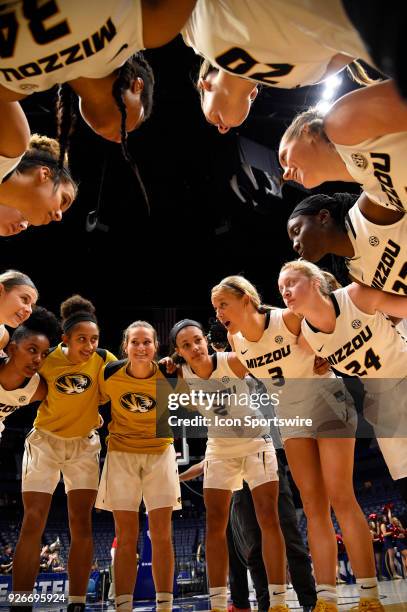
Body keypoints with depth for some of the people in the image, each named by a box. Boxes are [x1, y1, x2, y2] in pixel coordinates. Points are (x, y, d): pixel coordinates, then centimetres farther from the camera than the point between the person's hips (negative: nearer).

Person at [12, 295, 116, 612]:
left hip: (84, 444, 1)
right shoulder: (47, 359, -15)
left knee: (81, 524, 1)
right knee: (33, 523, -1)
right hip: (45, 441, 0)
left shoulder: (103, 359, -16)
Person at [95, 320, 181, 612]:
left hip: (160, 452, 0)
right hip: (121, 452, 0)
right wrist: (105, 431, 7)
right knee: (126, 537, 4)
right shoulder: (110, 373, -14)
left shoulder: (168, 377, -15)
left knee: (162, 536, 3)